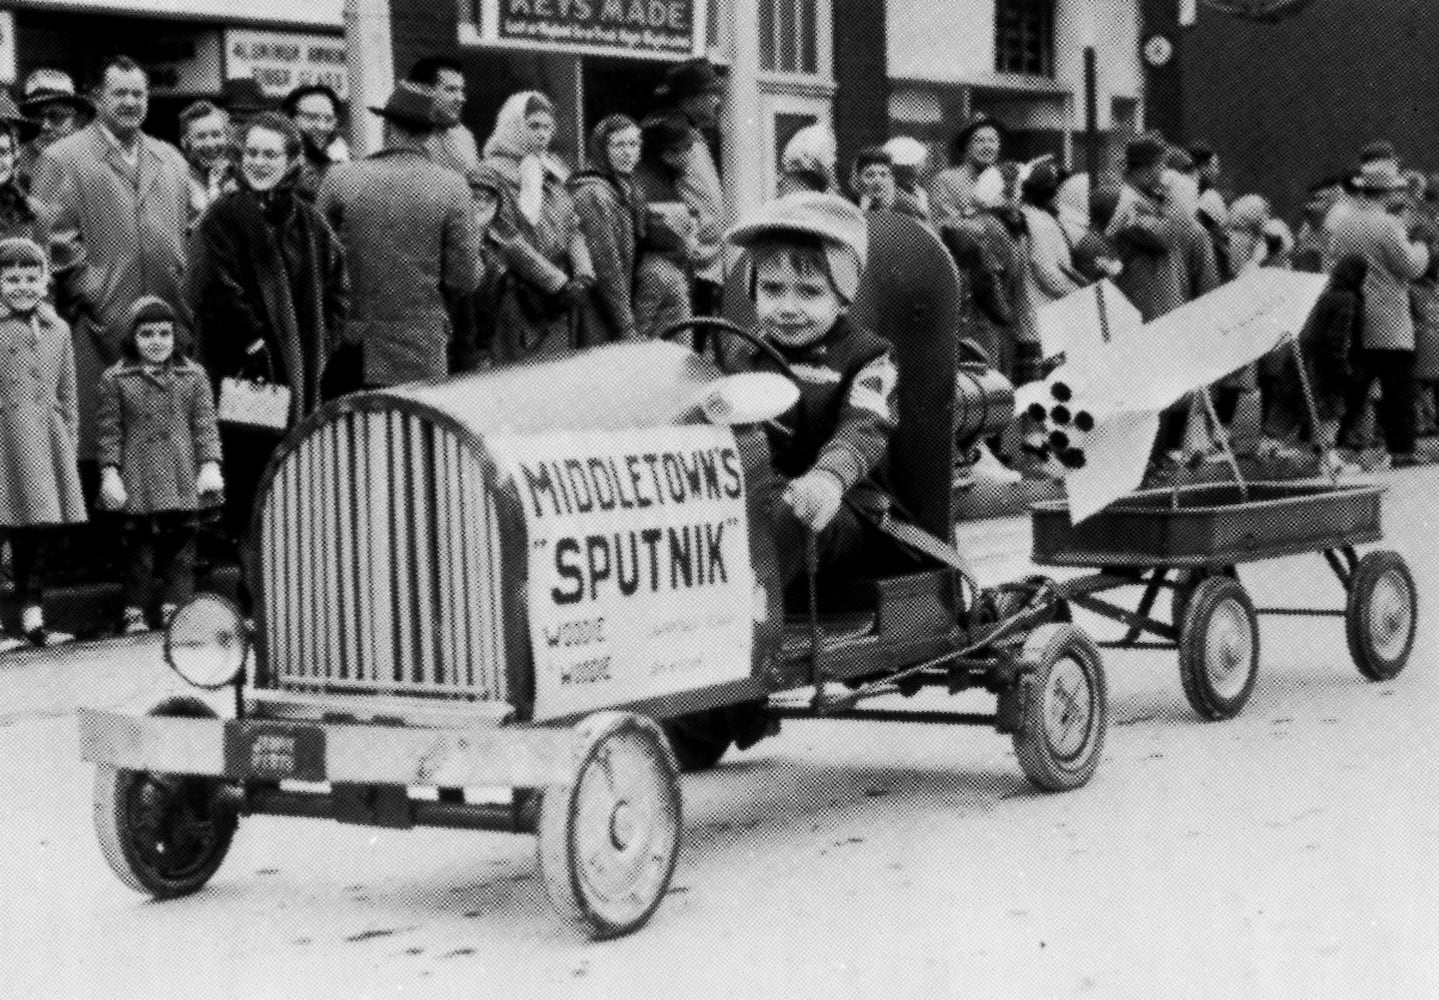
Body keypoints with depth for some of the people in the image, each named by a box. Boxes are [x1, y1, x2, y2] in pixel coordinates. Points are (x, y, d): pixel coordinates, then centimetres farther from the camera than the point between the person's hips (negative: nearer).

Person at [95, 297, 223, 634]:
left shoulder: (193, 375, 8)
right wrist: (110, 472, -5)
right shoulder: (115, 379, 4)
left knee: (180, 548, 2)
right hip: (137, 482, -2)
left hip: (183, 480, 2)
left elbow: (205, 424, 6)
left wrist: (210, 464, -5)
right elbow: (110, 431, 3)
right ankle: (135, 613, 6)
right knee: (139, 549, 0)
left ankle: (176, 610, 7)